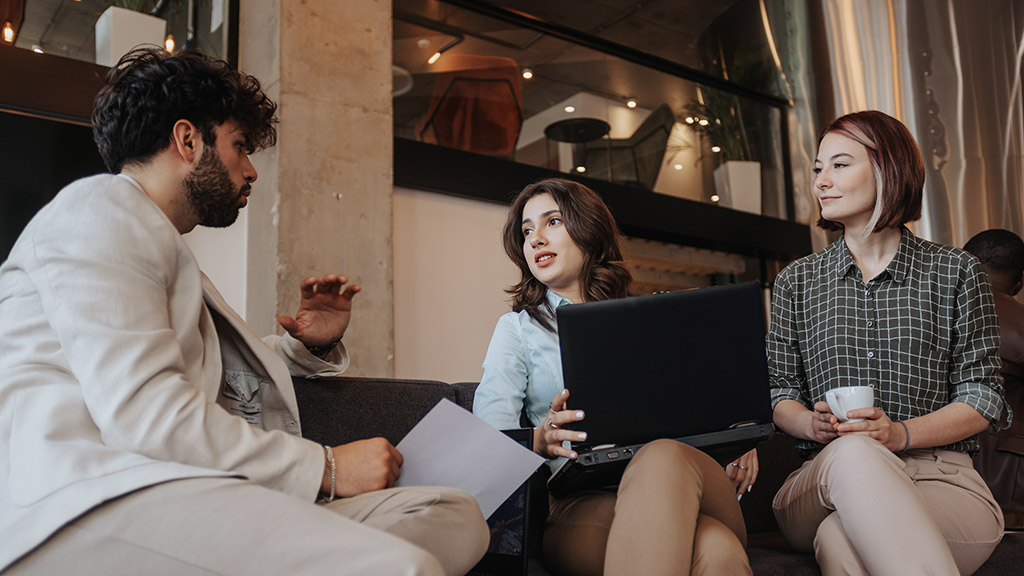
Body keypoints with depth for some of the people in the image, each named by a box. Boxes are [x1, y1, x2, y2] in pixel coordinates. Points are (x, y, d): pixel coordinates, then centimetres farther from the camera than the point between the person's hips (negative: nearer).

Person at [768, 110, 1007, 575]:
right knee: (852, 451, -38)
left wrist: (901, 433, -15)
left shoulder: (955, 271, 9)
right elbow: (779, 392, 12)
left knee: (841, 537, -38)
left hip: (941, 479, -2)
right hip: (823, 479, 3)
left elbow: (981, 396, 5)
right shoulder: (796, 281, 15)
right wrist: (815, 425, -13)